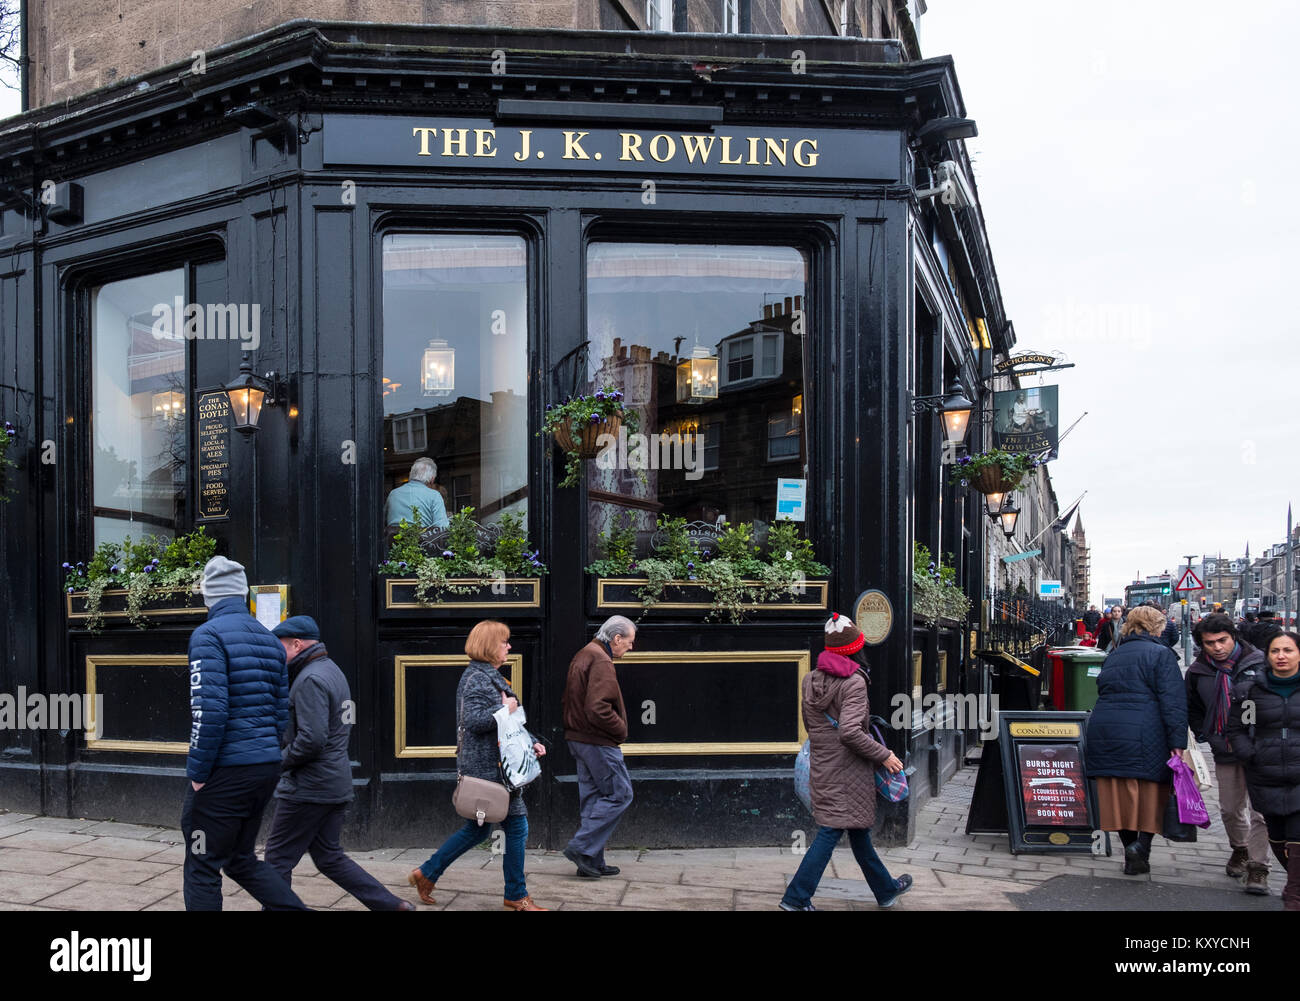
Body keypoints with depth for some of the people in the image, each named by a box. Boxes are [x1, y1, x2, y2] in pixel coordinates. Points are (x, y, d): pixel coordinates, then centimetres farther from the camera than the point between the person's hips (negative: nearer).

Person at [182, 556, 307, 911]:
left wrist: (197, 771, -13)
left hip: (226, 772, -7)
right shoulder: (270, 639, 12)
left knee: (202, 868, 6)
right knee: (240, 858, 21)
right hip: (267, 768, 8)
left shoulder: (209, 635, -11)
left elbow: (209, 709, -20)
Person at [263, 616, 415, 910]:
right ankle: (394, 905, 11)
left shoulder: (310, 679, -17)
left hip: (307, 787, -10)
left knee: (278, 859, 4)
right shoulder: (333, 670, 15)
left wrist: (281, 763, -11)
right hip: (337, 784, 10)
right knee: (329, 858, 15)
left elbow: (311, 739, -26)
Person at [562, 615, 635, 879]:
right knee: (619, 795, -4)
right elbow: (598, 709, -26)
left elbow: (575, 701, 22)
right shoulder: (600, 661, -17)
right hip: (598, 743, -10)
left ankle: (592, 862, 15)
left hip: (578, 738, 10)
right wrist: (621, 729, -11)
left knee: (592, 797, 12)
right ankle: (582, 847, -5)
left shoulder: (583, 655, 16)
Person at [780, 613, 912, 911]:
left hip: (822, 768, 8)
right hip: (847, 768, -8)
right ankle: (796, 897, -1)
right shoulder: (854, 683, -18)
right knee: (831, 831, -1)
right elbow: (850, 732, -26)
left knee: (858, 829, 18)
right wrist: (884, 755, -16)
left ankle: (886, 889, 32)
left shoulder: (810, 679, 6)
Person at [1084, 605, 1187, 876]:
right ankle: (1142, 844, -13)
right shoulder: (1160, 654, 0)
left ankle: (1130, 849, 14)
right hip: (1143, 734, -6)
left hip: (1103, 729, 6)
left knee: (1120, 795, 9)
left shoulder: (1114, 655, 20)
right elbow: (1172, 701, -9)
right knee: (1152, 793, 2)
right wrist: (1177, 742, -11)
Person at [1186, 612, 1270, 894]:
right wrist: (1208, 737, 8)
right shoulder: (1197, 672, 1)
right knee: (1230, 809, 14)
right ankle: (1240, 849, 39)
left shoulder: (1258, 663, -9)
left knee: (1260, 811, -5)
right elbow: (1192, 710, 17)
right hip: (1225, 752, 4)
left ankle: (1258, 868, 3)